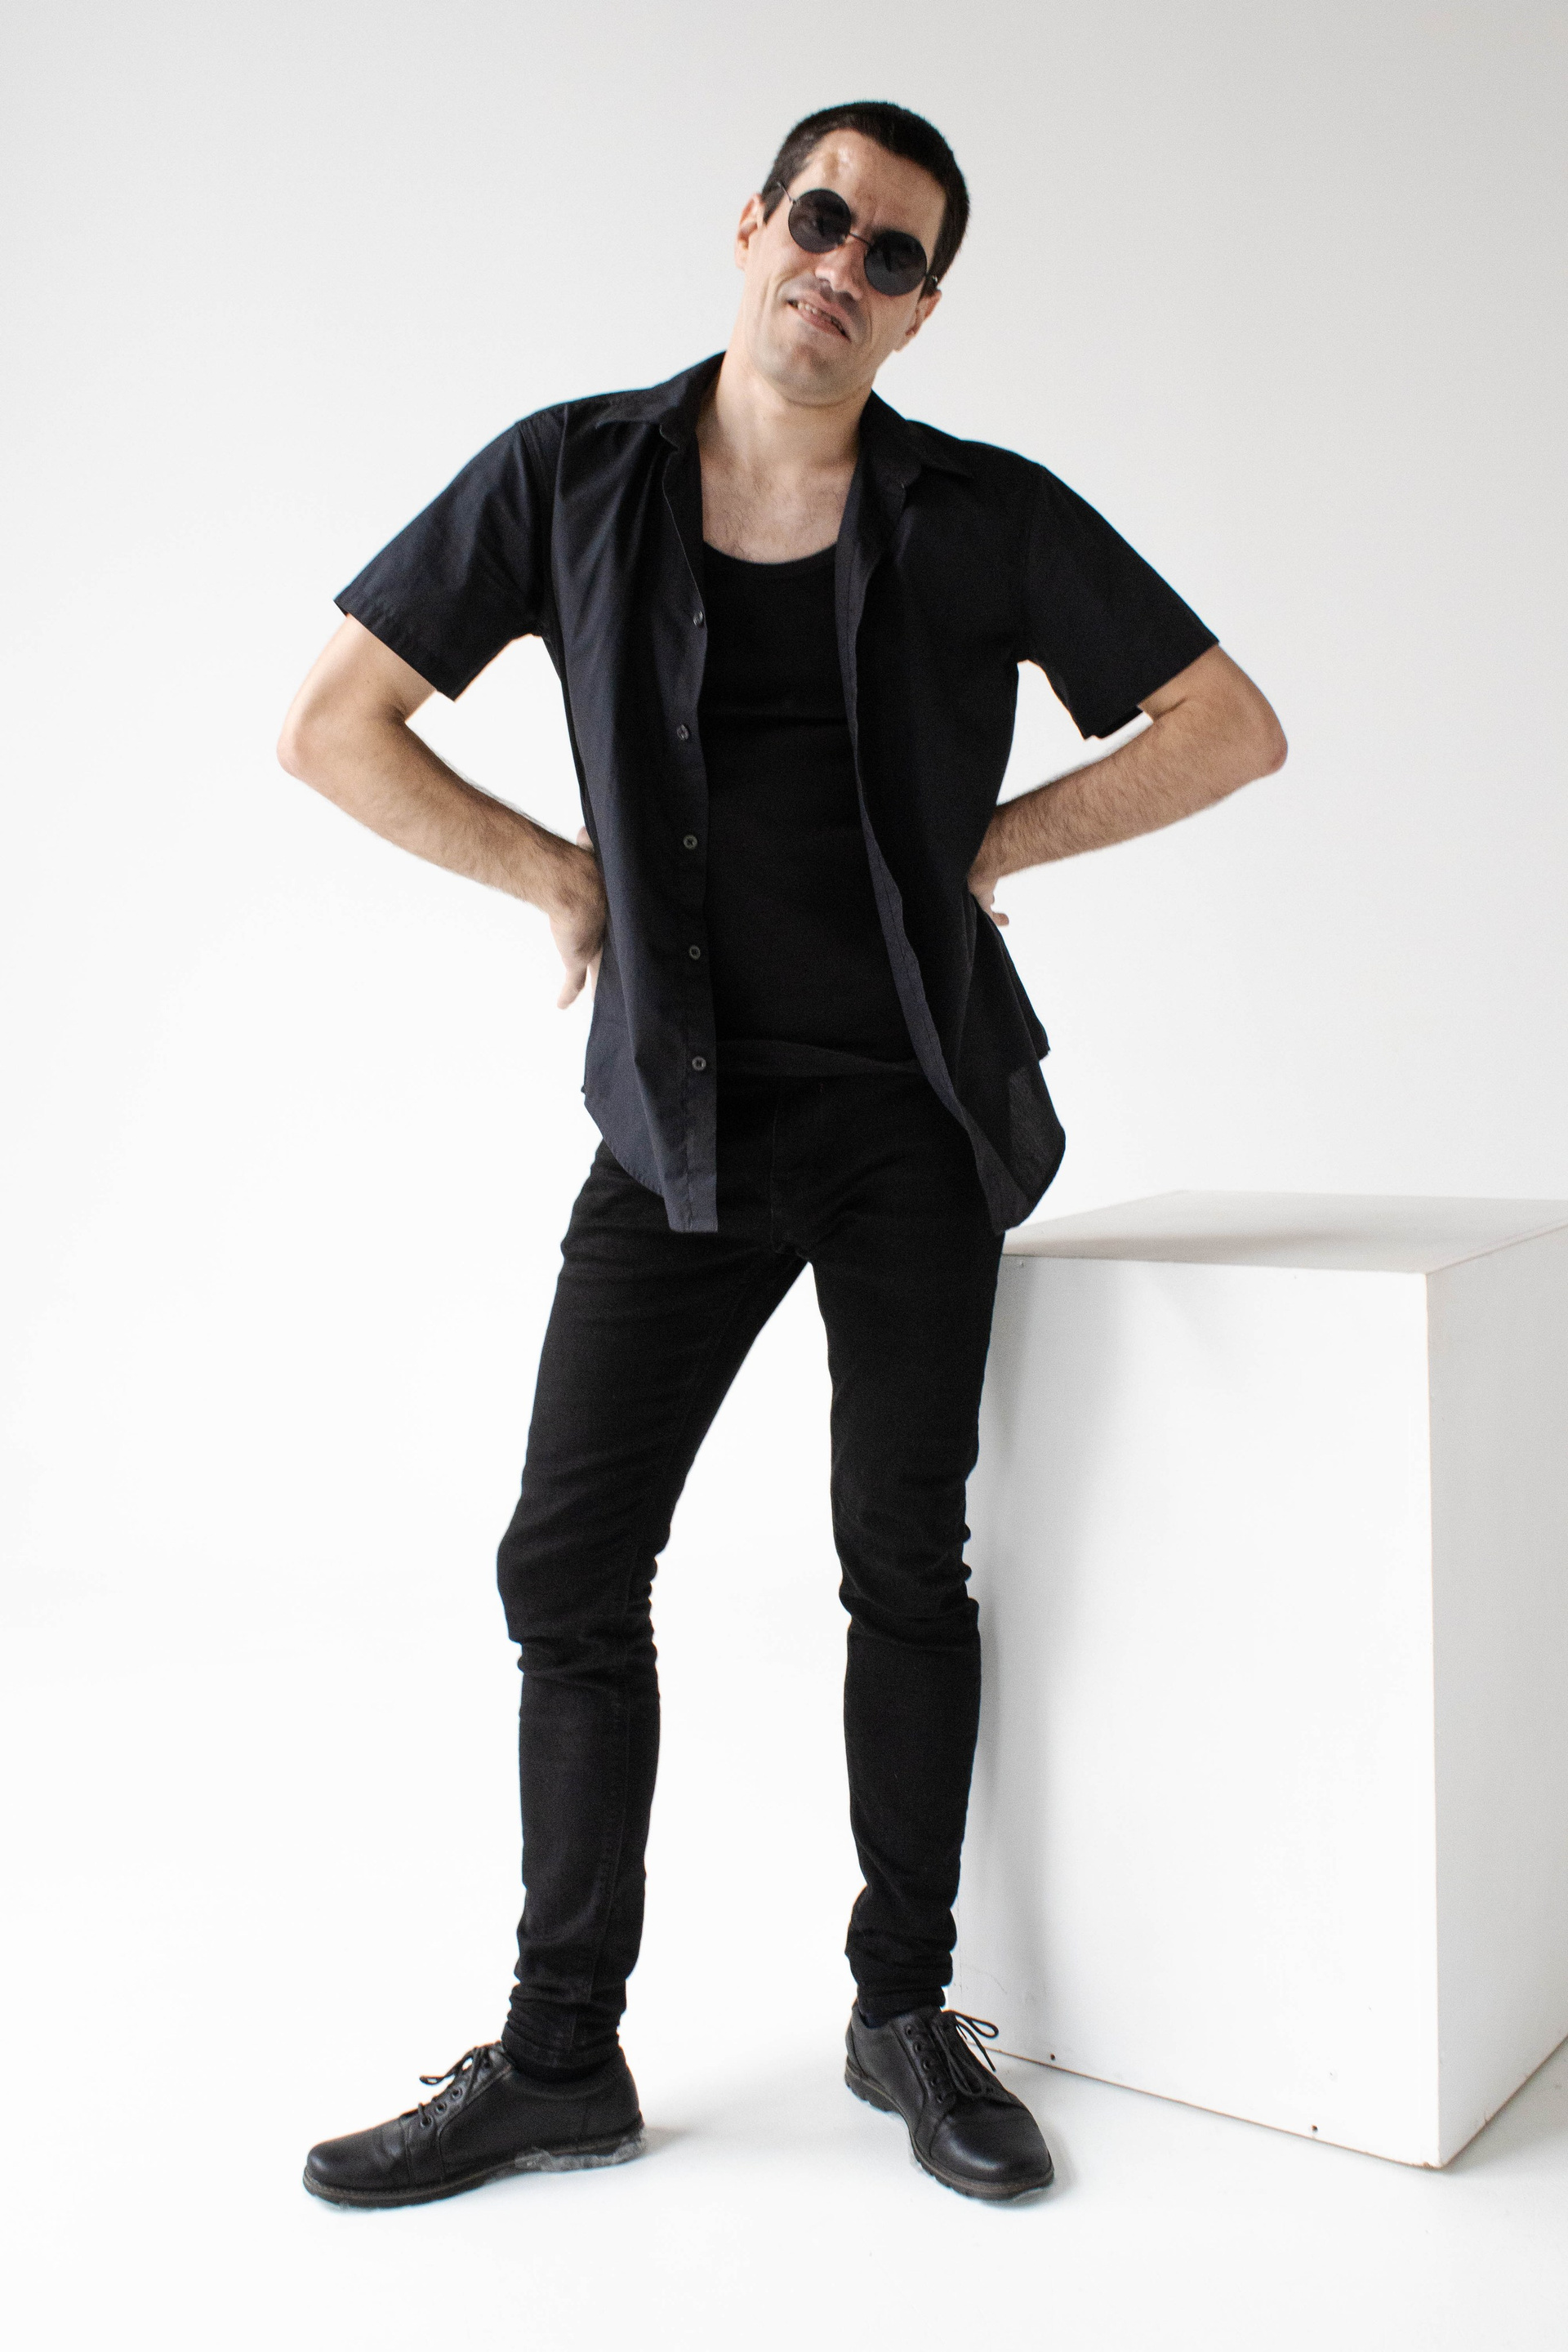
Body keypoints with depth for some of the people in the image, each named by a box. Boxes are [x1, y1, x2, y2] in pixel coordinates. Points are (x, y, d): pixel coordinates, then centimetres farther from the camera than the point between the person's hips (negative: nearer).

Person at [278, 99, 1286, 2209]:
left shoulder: (985, 518, -2)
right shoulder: (571, 481, 1)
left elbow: (1233, 729, 4)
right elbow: (332, 729, 4)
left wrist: (985, 846, -2)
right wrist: (566, 881, -1)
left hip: (915, 1107, -1)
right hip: (687, 1111, 1)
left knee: (905, 1559, 6)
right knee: (570, 1564, 0)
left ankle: (906, 2009, 24)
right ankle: (561, 2053, 16)